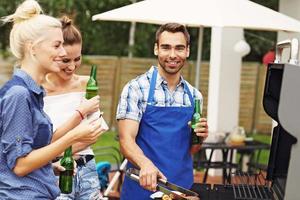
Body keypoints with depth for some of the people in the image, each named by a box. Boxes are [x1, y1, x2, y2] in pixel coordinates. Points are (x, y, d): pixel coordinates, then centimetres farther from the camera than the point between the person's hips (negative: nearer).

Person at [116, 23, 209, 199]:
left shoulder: (194, 96, 6)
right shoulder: (136, 88, -9)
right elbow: (126, 140, -15)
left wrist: (199, 137, -7)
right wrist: (145, 163, -33)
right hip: (143, 185, -4)